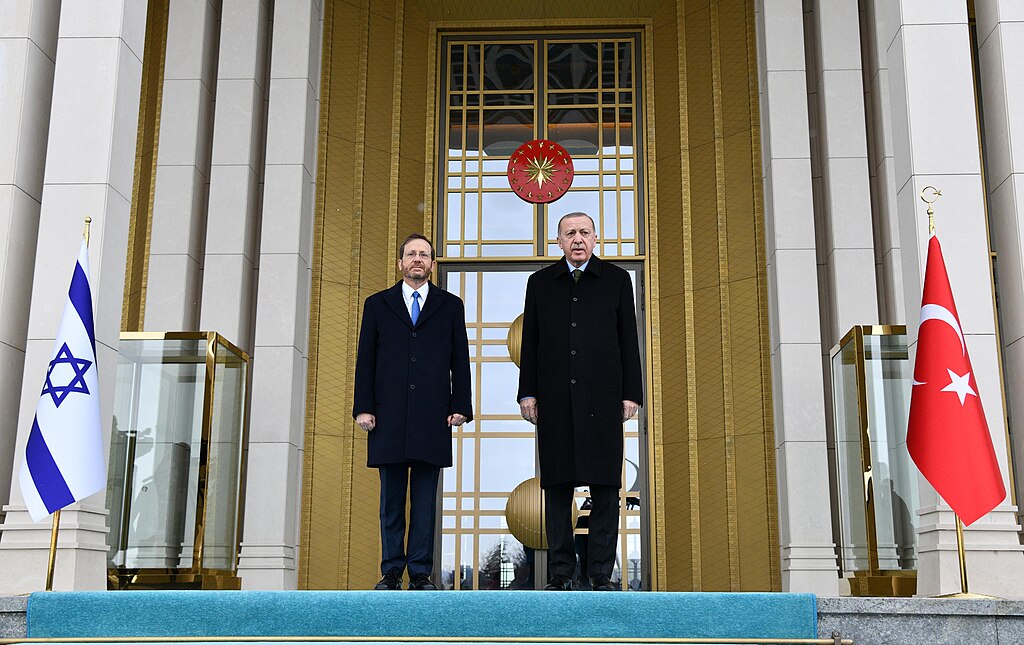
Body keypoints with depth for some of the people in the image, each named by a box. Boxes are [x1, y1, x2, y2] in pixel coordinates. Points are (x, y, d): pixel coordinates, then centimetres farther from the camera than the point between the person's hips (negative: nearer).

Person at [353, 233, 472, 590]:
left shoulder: (451, 306, 12)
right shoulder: (377, 304, 13)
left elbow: (460, 360, 9)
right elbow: (365, 360, 8)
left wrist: (460, 407, -1)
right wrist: (363, 408, 0)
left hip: (432, 417, 0)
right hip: (388, 417, 1)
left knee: (425, 500, 1)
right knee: (391, 500, 5)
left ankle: (420, 572, 6)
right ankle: (391, 571, 11)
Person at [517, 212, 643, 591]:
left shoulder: (616, 280, 11)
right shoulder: (540, 283, 14)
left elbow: (628, 341, 8)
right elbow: (530, 342, 12)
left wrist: (631, 394, 1)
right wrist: (527, 393, 4)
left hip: (602, 398, -1)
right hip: (555, 399, 1)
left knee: (605, 486, -2)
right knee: (557, 486, 1)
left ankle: (601, 575, 3)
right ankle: (560, 574, 6)